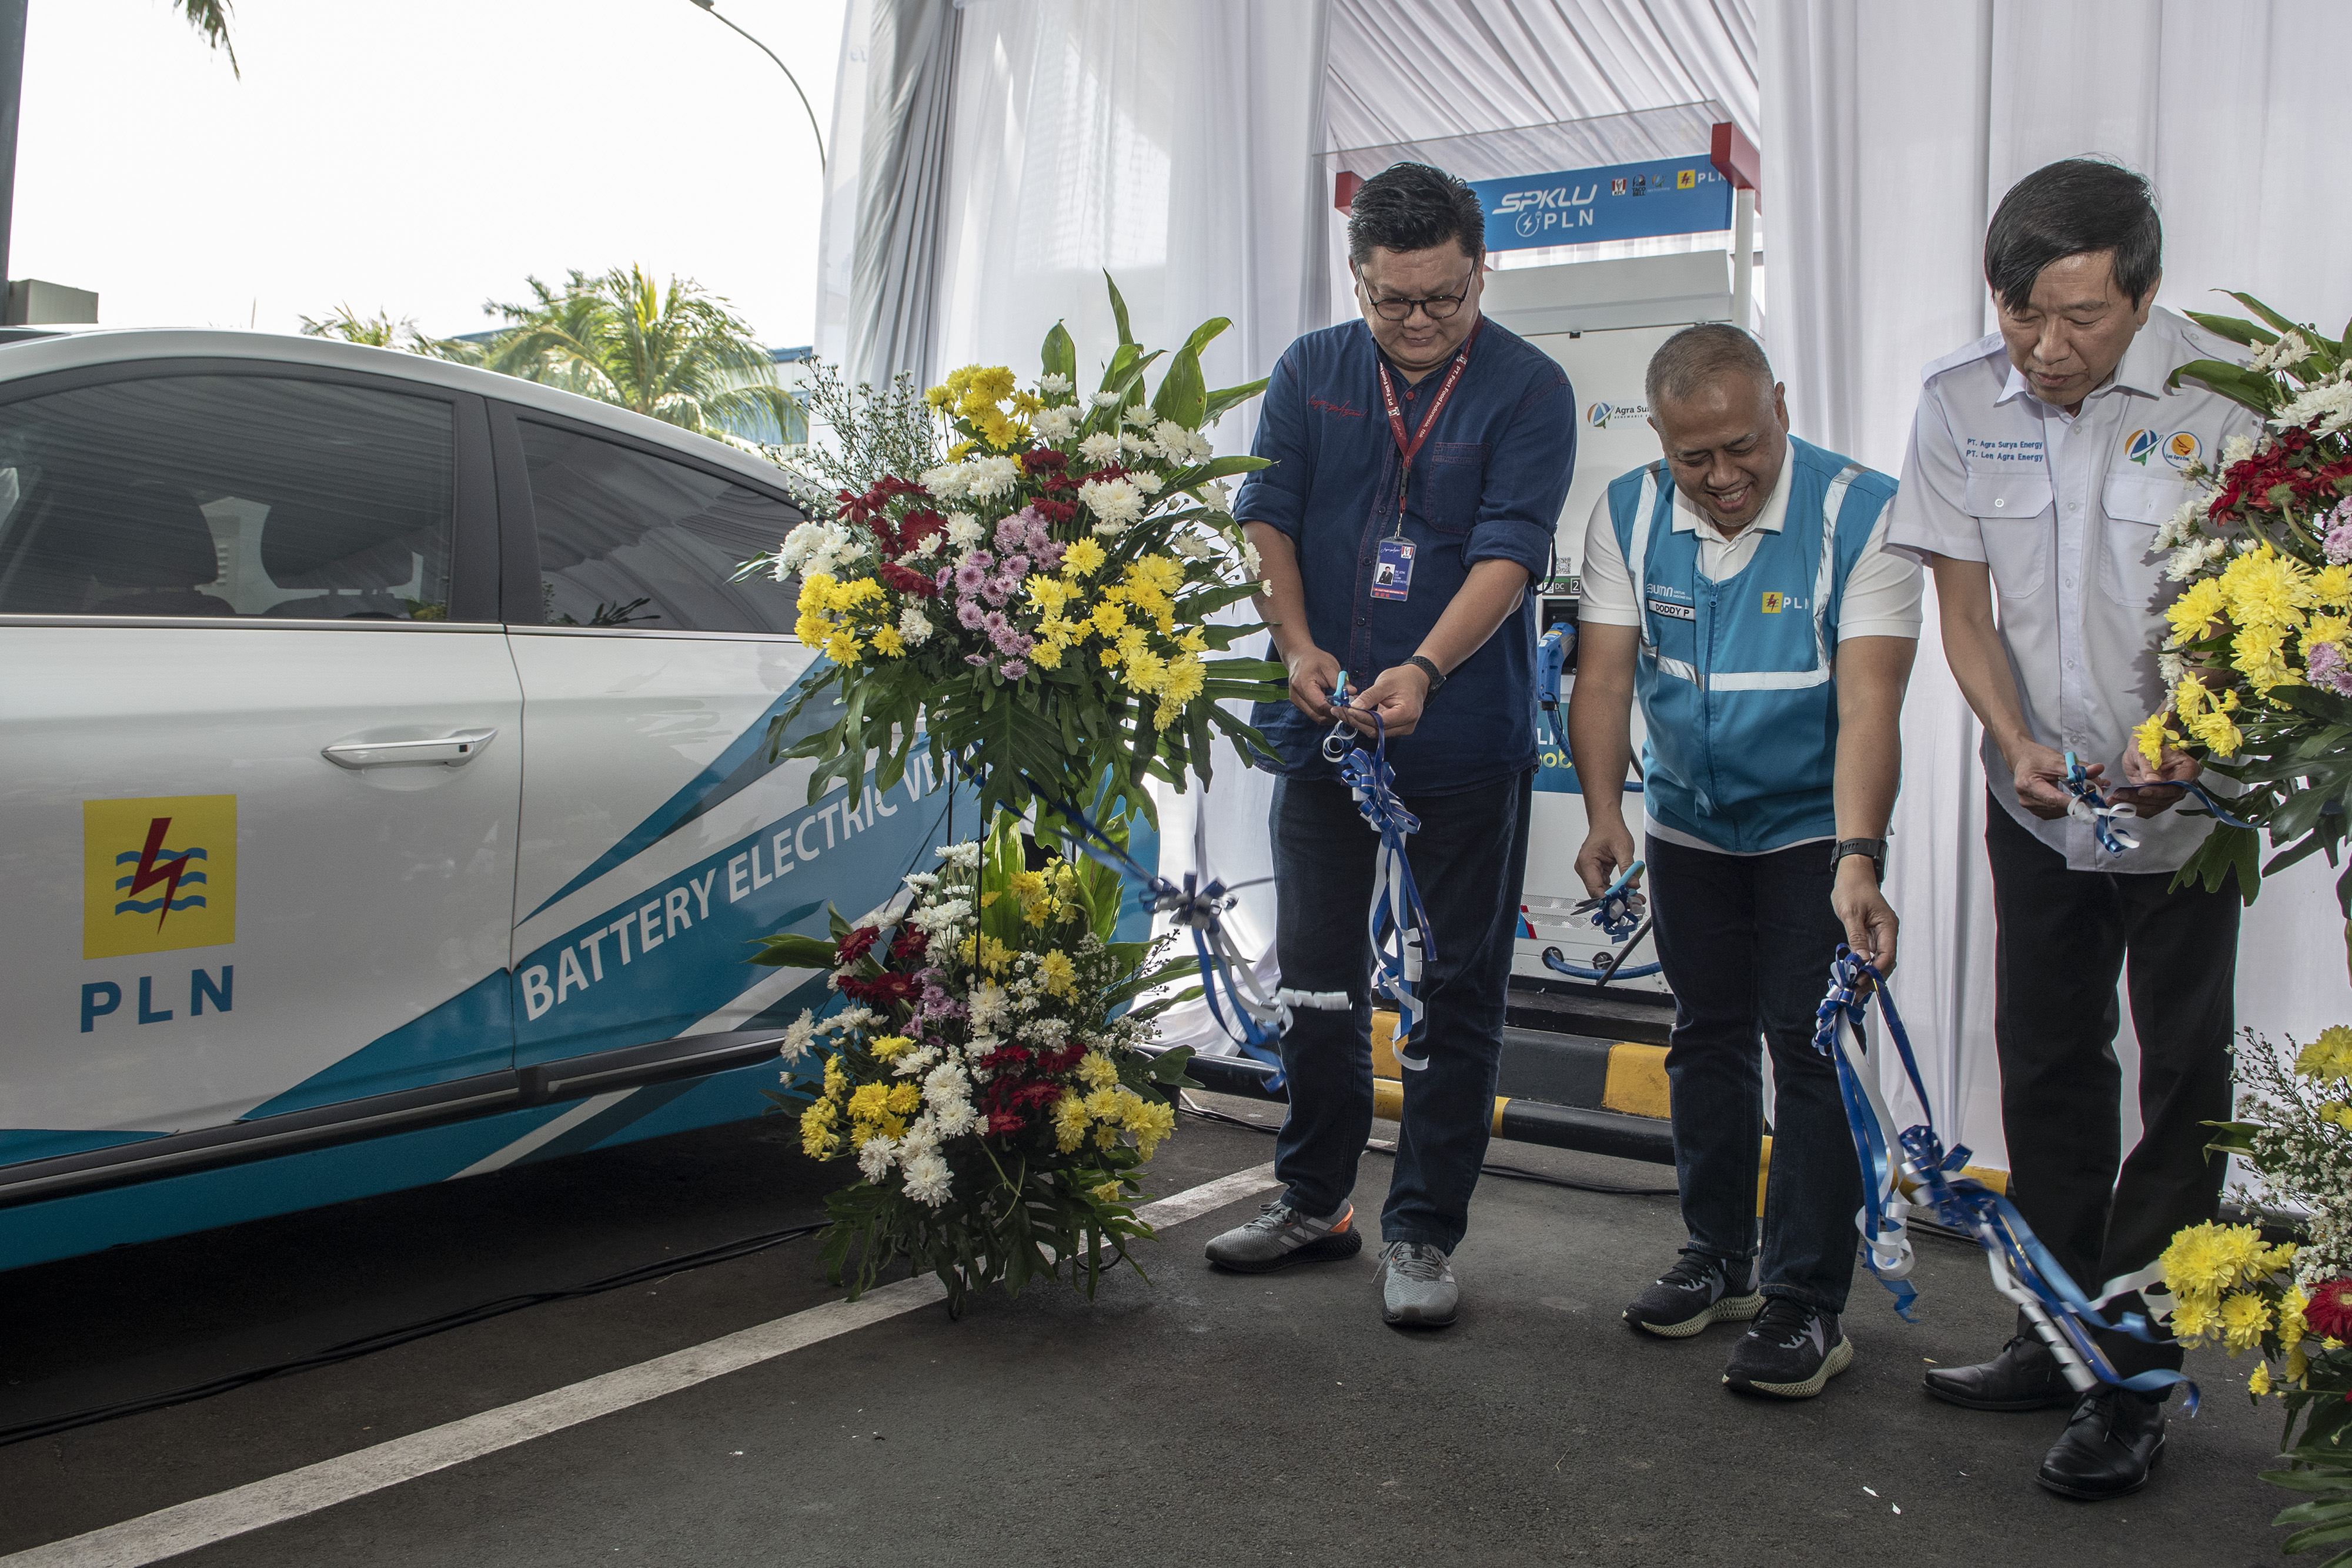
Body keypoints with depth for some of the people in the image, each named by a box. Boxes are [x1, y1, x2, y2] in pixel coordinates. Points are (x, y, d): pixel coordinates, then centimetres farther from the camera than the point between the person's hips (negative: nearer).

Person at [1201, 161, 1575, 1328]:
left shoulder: (1529, 389, -4)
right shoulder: (1309, 372, 6)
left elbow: (1506, 553, -15)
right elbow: (1268, 521, 3)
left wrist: (1424, 672, -29)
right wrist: (1299, 647, -14)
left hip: (1466, 740, -3)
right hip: (1326, 722, 4)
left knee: (1459, 988, 3)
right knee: (1315, 969, 12)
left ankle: (1424, 1231, 15)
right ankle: (1315, 1201, 28)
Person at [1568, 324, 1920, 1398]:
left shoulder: (1860, 513, -20)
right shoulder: (1629, 516, -8)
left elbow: (1868, 700, -28)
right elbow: (1604, 674, -13)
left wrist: (1857, 859, -39)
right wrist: (1604, 816, -27)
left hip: (1815, 827, -4)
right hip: (1687, 824, 4)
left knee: (1808, 1044, -6)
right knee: (1706, 1036, 12)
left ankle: (1806, 1303, 5)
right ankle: (1718, 1258, 28)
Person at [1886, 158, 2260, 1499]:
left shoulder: (2220, 397, -16)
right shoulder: (1961, 401, -5)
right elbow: (1965, 606, -2)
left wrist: (2178, 745, -29)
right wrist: (2021, 743, -16)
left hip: (2191, 795, -3)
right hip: (2041, 797, 4)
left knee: (2183, 1084, 1)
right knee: (2048, 1065, 12)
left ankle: (2134, 1377, 12)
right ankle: (2059, 1338, 27)